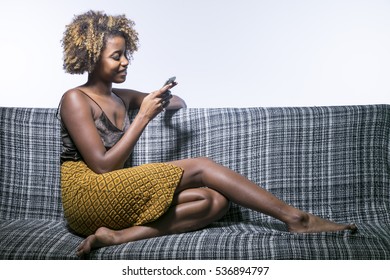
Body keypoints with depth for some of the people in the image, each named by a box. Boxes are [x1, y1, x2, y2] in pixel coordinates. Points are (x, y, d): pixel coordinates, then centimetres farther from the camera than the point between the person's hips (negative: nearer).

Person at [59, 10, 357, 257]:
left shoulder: (120, 98, 17)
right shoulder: (75, 99, -4)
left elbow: (179, 103, 26)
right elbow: (103, 166, -13)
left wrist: (164, 100, 1)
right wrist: (144, 116, -13)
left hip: (118, 199, 7)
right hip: (87, 195, -7)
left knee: (216, 200, -16)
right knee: (200, 168, -18)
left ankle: (120, 235, -28)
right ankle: (295, 217, -16)